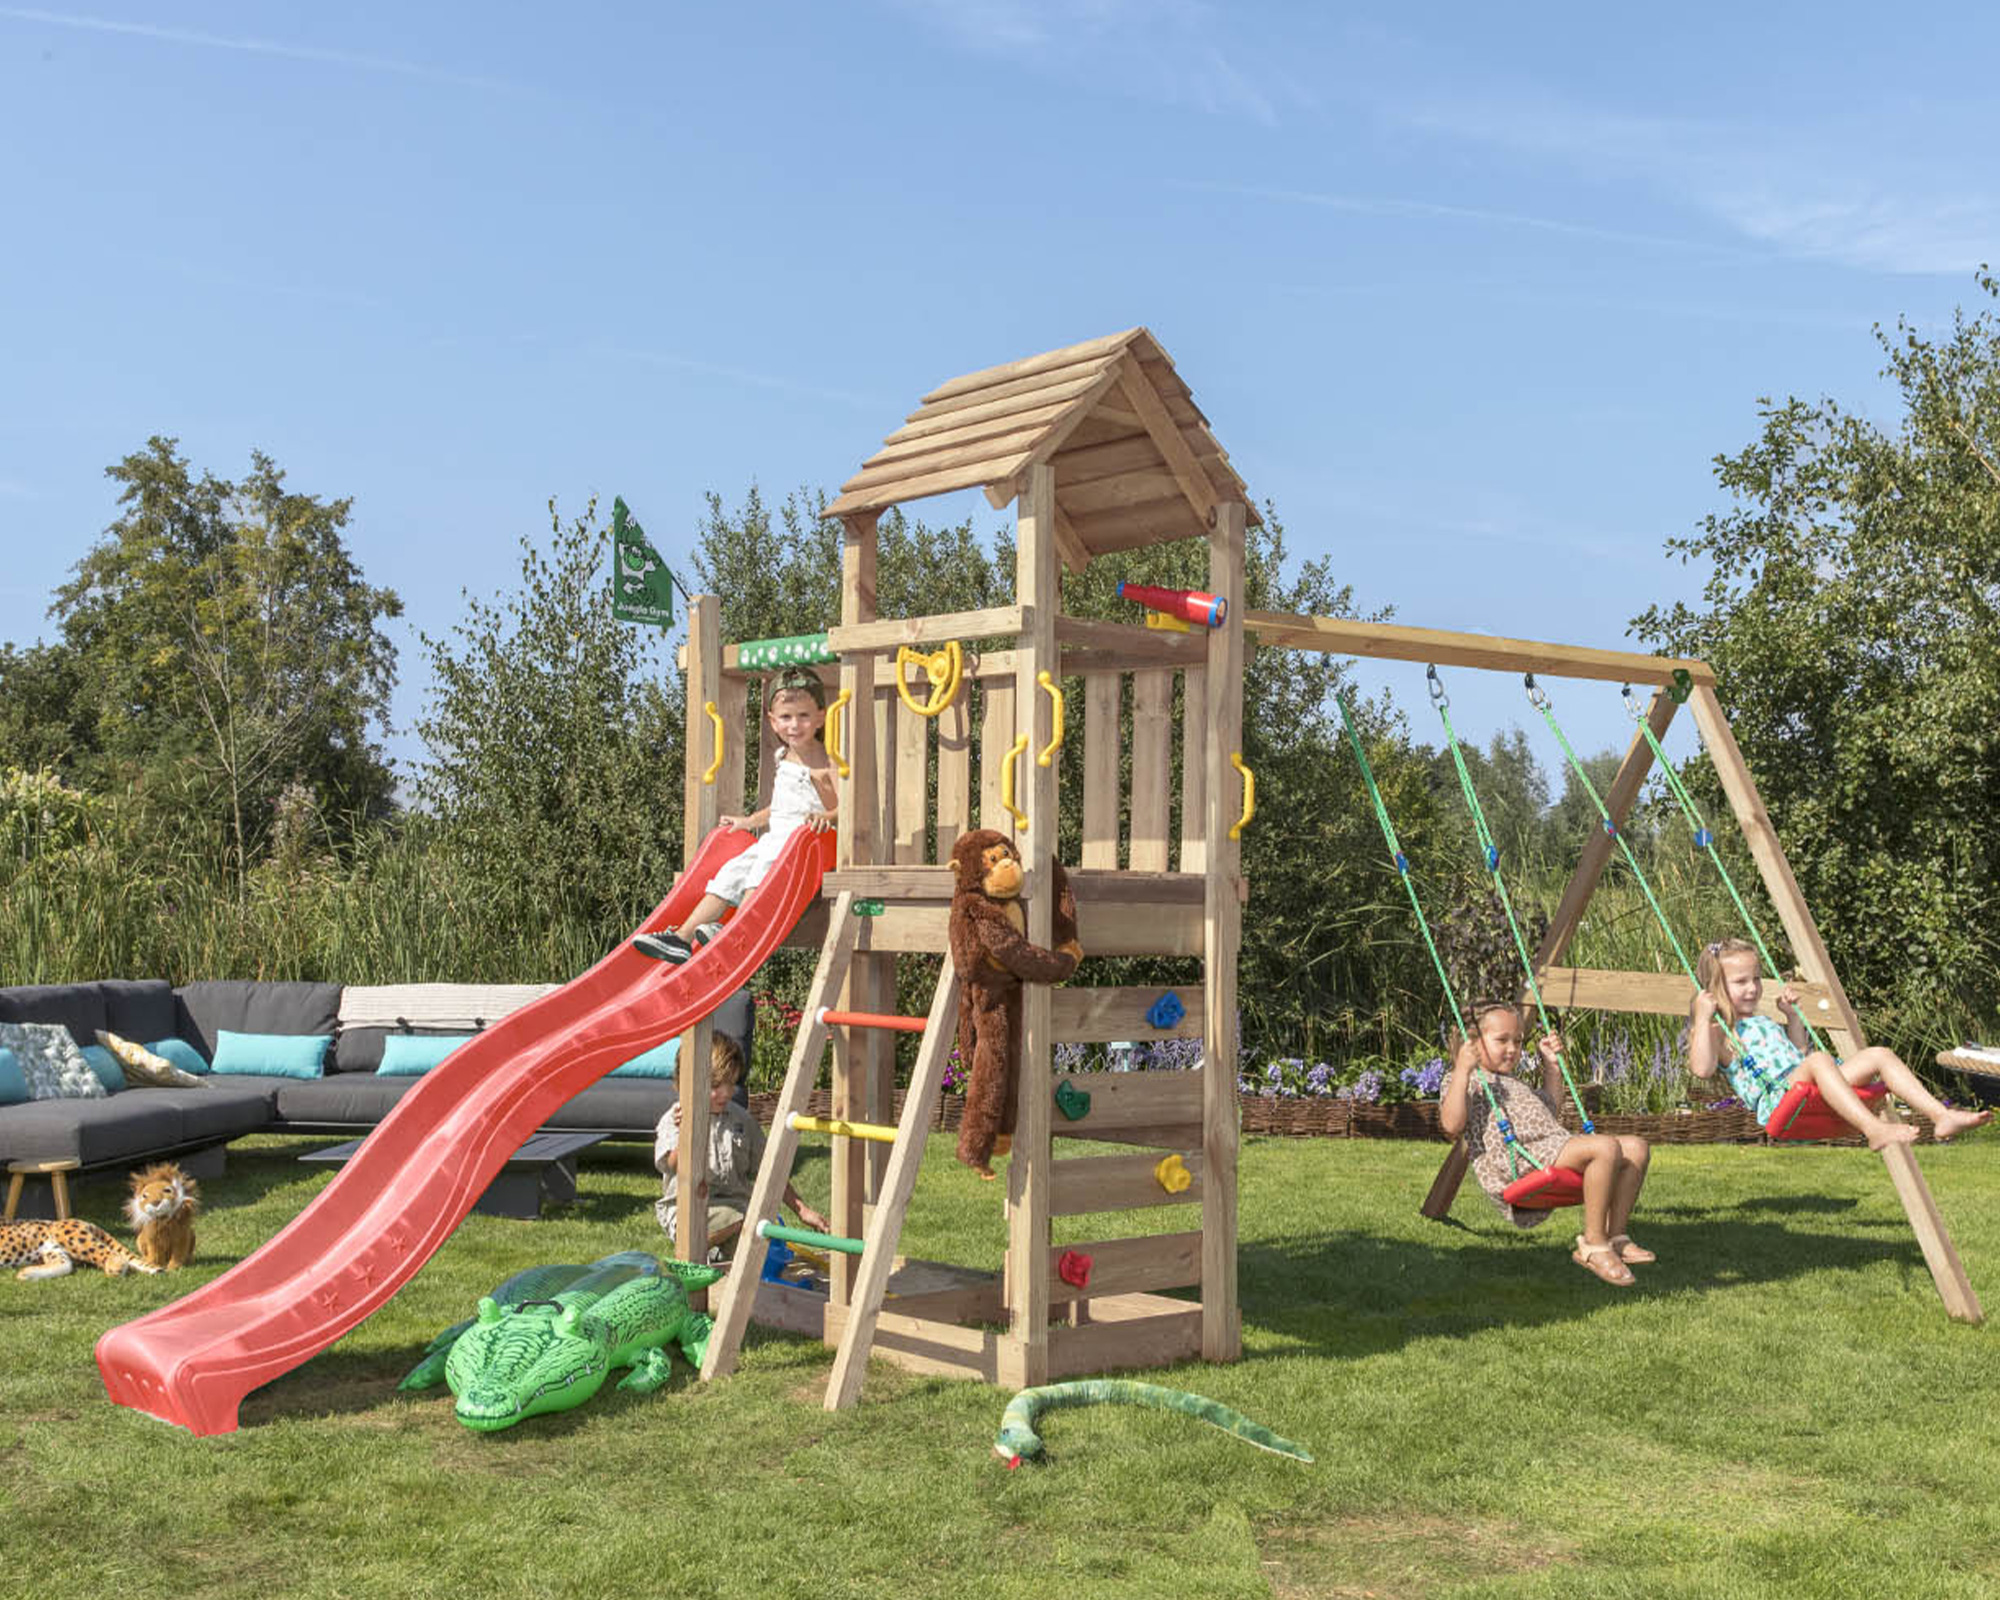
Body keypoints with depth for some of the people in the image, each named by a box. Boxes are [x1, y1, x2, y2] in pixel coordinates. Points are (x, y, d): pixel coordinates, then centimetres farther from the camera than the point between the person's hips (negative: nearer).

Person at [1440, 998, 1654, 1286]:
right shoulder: (1460, 1081, 6)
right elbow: (1451, 1126, -13)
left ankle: (1615, 1237, -3)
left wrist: (1551, 1063, 42)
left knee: (1636, 1148, -1)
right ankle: (1593, 1244, -24)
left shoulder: (1512, 1083, 35)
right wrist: (1463, 1071, -18)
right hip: (1518, 1161, -10)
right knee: (1606, 1147, -29)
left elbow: (1548, 1106, 49)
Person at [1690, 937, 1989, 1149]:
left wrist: (1792, 1014, 33)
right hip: (1775, 1099, -9)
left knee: (1878, 1055, -3)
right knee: (1819, 1059, -37)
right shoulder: (1719, 1032, 5)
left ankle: (1941, 1116, -19)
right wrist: (1703, 1018, -13)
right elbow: (1701, 1068, -15)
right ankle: (1873, 1129, -54)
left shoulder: (1764, 1022, 31)